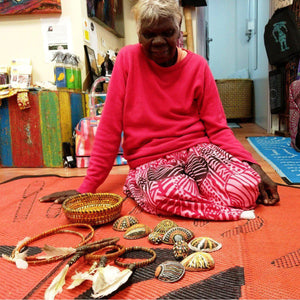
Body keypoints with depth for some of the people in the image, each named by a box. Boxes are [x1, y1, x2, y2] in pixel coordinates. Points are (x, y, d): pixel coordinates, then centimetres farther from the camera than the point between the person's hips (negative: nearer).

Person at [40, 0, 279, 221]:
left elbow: (218, 129, 2)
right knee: (162, 195, -36)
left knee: (246, 188, -25)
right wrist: (87, 188, -4)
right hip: (150, 163, -2)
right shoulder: (128, 59, -2)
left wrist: (254, 167, -13)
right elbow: (109, 128, -4)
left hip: (198, 152, 3)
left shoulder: (197, 65, 3)